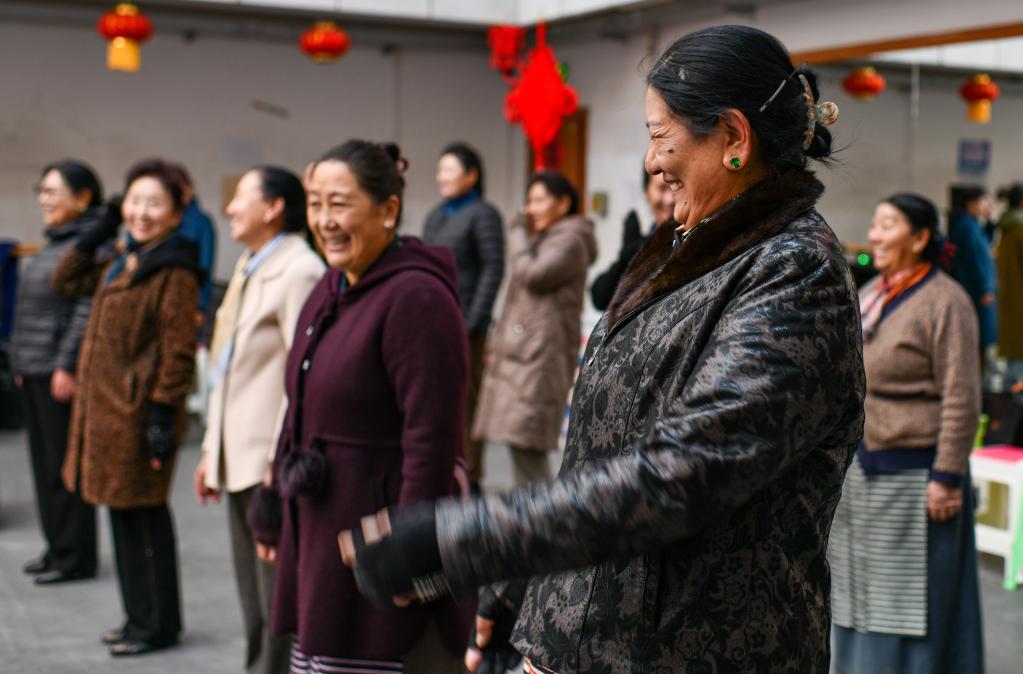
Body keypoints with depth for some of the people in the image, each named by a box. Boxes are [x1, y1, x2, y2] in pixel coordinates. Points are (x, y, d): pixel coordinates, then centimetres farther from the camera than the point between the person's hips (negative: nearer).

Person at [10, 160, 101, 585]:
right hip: (35, 372, 10)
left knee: (64, 464, -2)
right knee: (45, 461, 14)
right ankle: (57, 547, 24)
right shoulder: (56, 241, 16)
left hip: (61, 372, -10)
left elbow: (87, 310, -19)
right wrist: (21, 361, 19)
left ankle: (74, 557, 7)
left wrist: (67, 366, -21)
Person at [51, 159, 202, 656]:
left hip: (138, 411, -9)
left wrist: (163, 414, -20)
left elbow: (178, 352, -16)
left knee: (142, 516, -2)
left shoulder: (174, 272, -13)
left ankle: (157, 624, 10)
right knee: (124, 515, 15)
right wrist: (99, 233, 14)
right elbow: (65, 281, 25)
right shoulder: (122, 266, 15)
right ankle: (140, 616, 26)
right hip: (106, 406, 9)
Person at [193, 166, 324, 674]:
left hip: (275, 463, -10)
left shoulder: (298, 271, -14)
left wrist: (279, 461, -20)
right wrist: (212, 450, 19)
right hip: (241, 461, 10)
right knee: (255, 603, 18)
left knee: (279, 597, -3)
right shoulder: (248, 267, 17)